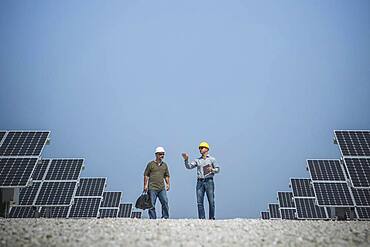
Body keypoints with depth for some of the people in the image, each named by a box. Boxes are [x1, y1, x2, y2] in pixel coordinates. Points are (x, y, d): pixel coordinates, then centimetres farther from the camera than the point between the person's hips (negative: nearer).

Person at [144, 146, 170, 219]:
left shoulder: (165, 165, 14)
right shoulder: (151, 164, 1)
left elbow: (167, 176, 21)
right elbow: (146, 175, 1)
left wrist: (168, 184, 9)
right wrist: (145, 185, -5)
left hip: (162, 188, 4)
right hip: (152, 188, -3)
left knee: (165, 202, -4)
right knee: (151, 205, 0)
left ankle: (165, 217, 7)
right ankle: (152, 219, 9)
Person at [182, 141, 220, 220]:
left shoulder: (212, 159, 7)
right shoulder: (197, 160, 14)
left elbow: (218, 169, 7)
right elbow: (189, 166, 5)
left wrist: (212, 170, -12)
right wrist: (186, 160, -11)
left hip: (209, 181, -3)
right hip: (200, 182, 3)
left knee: (211, 201, -2)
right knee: (199, 202, 0)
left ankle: (212, 218, 7)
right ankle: (202, 218, 6)